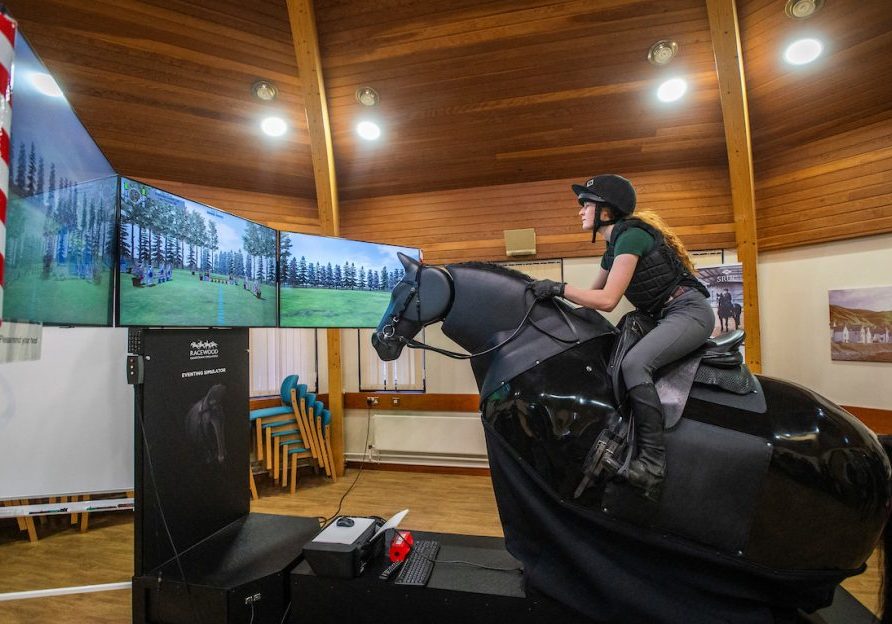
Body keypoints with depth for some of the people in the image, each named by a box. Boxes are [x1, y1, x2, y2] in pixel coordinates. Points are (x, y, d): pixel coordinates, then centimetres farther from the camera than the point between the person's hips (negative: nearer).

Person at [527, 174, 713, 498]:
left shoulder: (631, 235, -15)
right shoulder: (613, 247, 14)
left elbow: (607, 300, -22)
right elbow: (592, 295, 19)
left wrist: (558, 287, -20)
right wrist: (550, 296, 10)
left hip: (688, 310, -10)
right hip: (664, 318, 10)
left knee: (634, 363, -30)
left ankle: (652, 460, -25)